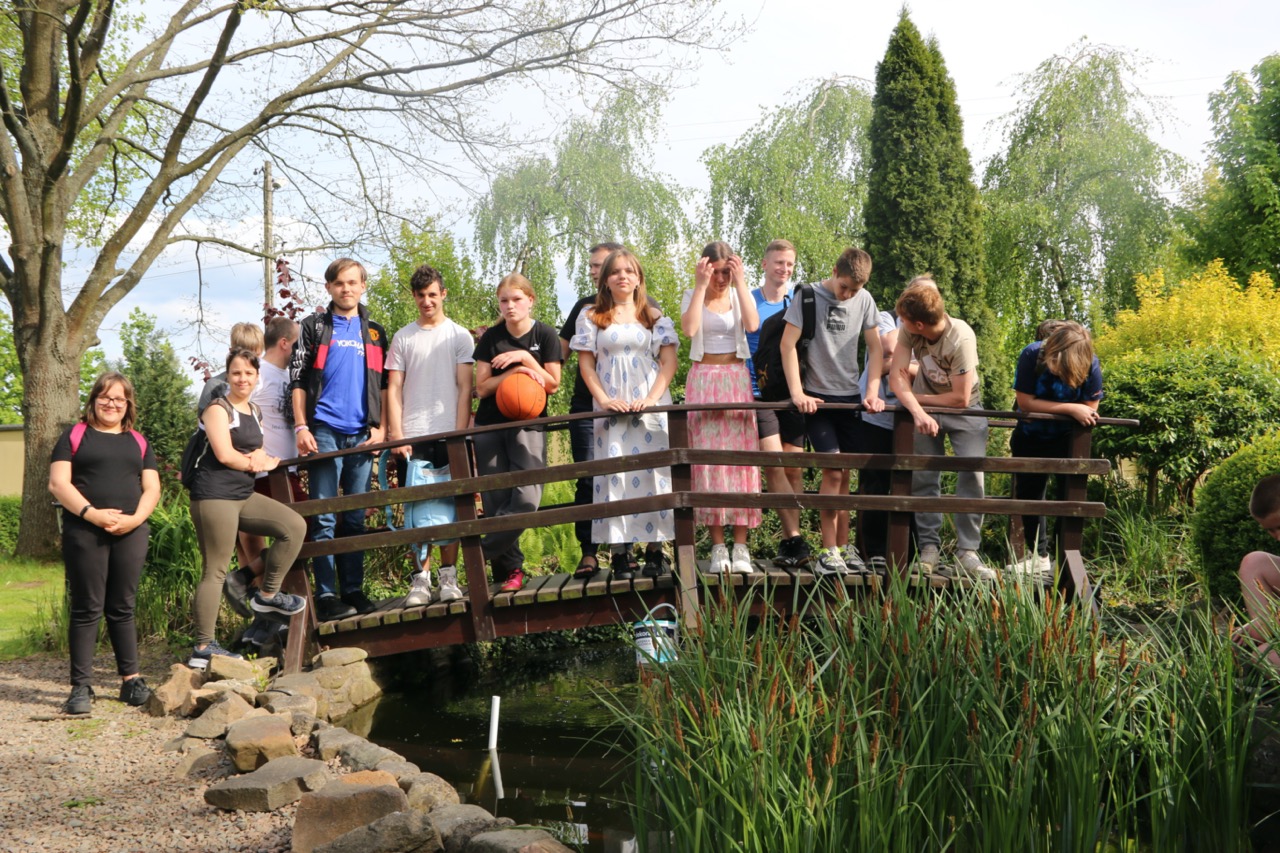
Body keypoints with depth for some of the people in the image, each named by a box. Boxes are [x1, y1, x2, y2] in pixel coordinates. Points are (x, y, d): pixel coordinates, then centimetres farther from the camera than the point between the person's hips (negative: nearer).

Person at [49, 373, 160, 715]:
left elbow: (151, 487, 12)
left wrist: (135, 518, -8)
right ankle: (81, 687, -1)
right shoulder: (75, 436, 8)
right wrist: (92, 514, -15)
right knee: (86, 609, -3)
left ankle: (131, 680, 12)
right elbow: (58, 483, -2)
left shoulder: (138, 442, 18)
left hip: (130, 533, 3)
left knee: (122, 608, 7)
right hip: (84, 532, -3)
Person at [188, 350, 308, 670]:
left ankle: (267, 595, 12)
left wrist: (262, 460, -4)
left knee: (294, 526, 1)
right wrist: (255, 462, 0)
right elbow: (225, 454, -16)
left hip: (244, 495, 8)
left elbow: (259, 454, 21)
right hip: (215, 495, -8)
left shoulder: (255, 414, 18)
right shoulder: (218, 410, -6)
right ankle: (202, 648, -6)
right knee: (215, 571, -8)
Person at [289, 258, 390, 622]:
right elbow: (297, 379, 3)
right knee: (324, 518, -5)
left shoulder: (374, 332, 17)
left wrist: (380, 426, 2)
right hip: (325, 432, -3)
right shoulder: (314, 327, 8)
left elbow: (385, 384, 15)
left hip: (363, 435, 3)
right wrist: (301, 427, -7)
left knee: (355, 518, 6)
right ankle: (326, 595, -5)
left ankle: (353, 590, 10)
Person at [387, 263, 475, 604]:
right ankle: (421, 577, 4)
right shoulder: (402, 338, 10)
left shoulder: (459, 336, 7)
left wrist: (460, 433, -6)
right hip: (412, 436, 1)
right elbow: (393, 389, 7)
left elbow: (465, 389, 3)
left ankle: (448, 575, 7)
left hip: (449, 435, -1)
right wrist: (396, 434, -3)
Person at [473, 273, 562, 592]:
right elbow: (482, 387, -1)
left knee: (526, 498, -18)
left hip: (528, 423, -1)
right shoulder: (491, 338, 4)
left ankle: (482, 553, -7)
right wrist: (514, 372, -15)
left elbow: (552, 385, -2)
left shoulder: (545, 335, 1)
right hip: (490, 425, 2)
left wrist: (525, 358, -14)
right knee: (496, 500, -3)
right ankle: (510, 568, 5)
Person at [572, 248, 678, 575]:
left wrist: (652, 398, -10)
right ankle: (620, 550, -6)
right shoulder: (592, 318, 10)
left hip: (651, 408, 0)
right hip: (612, 409, 0)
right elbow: (586, 363, 5)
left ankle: (654, 549, -1)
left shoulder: (655, 317, 11)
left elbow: (669, 362, 4)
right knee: (615, 472, -6)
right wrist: (603, 399, -9)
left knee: (653, 471, -4)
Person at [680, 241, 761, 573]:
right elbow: (689, 329, -15)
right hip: (703, 381, -1)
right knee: (708, 457, -5)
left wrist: (740, 283, -12)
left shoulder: (740, 295, 8)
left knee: (741, 456, -4)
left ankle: (741, 546, -3)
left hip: (737, 380, 1)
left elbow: (752, 324, -13)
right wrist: (701, 287, -13)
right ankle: (717, 546, -1)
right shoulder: (692, 296, 6)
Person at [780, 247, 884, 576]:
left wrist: (872, 392, -1)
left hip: (849, 397, 4)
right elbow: (788, 344, -8)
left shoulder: (864, 300, 4)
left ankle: (843, 546, 17)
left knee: (844, 474, 8)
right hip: (817, 397, -4)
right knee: (832, 471, -10)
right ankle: (828, 551, -4)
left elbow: (875, 347, 9)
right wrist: (797, 392, -15)